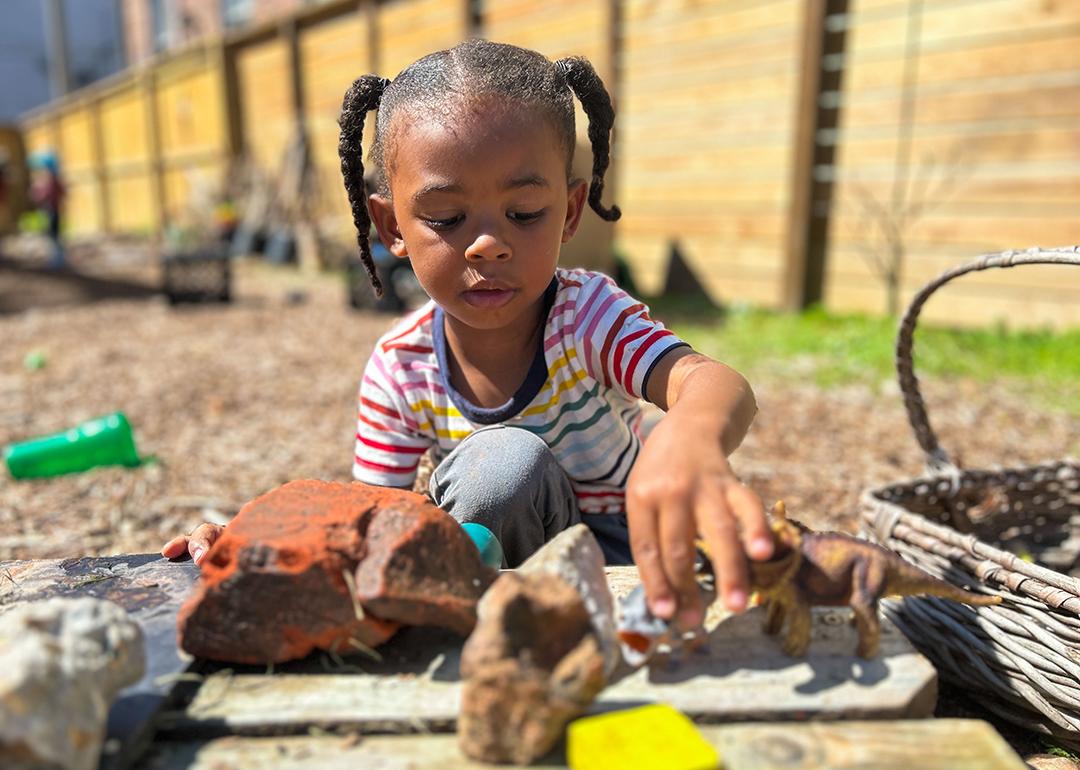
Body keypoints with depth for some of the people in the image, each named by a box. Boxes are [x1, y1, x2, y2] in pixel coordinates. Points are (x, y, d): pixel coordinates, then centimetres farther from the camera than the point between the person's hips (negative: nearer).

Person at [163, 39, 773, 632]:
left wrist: (687, 443, -70)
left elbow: (717, 384, -44)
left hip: (620, 550, -1)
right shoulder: (400, 368, -15)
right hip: (505, 547, 2)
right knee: (505, 462, -30)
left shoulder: (588, 315, -25)